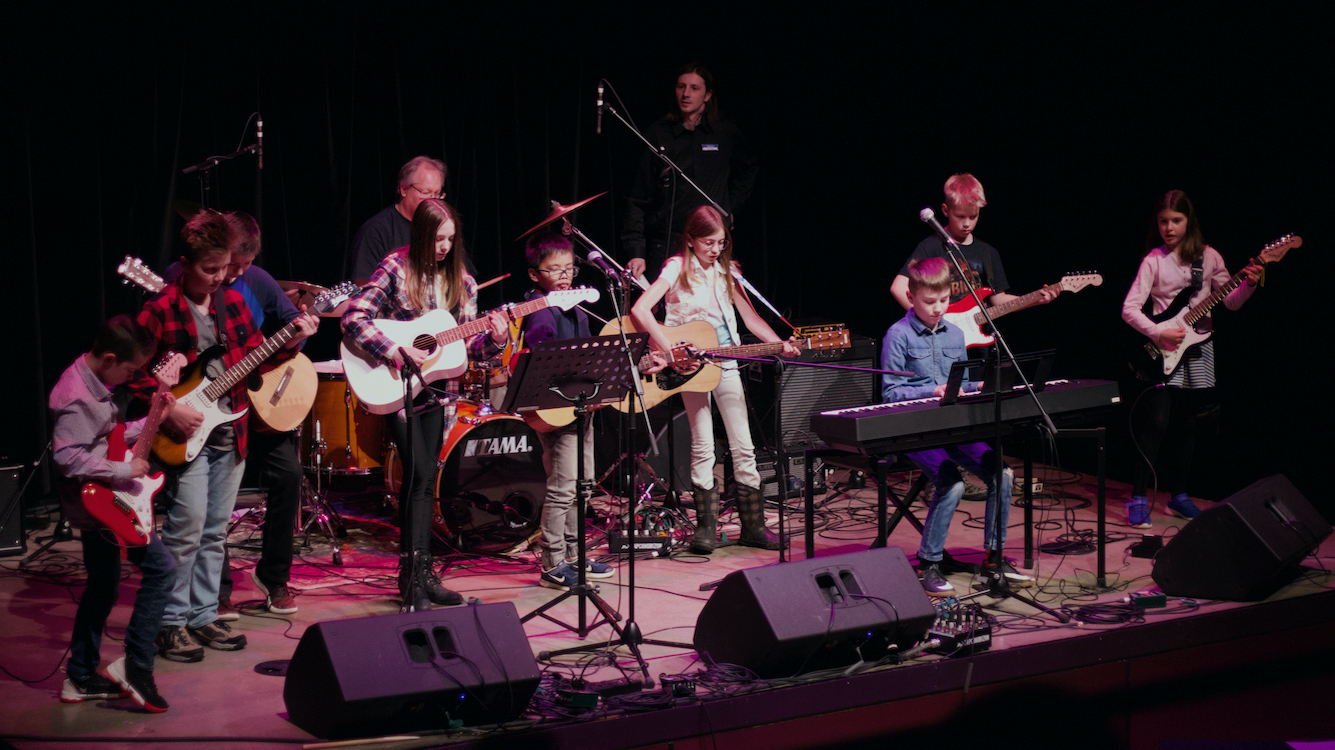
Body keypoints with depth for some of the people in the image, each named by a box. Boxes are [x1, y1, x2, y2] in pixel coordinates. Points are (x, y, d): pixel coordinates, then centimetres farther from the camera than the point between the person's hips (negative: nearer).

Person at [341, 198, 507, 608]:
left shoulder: (461, 281, 7)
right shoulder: (396, 269, -9)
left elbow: (466, 343, 8)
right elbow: (353, 319, -16)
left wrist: (493, 339, -13)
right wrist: (398, 350, -24)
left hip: (436, 386, 5)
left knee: (424, 478, 8)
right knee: (419, 474, -13)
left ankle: (418, 573, 14)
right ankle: (415, 571, -7)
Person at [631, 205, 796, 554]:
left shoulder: (726, 272, 9)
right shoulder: (678, 269, -6)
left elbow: (751, 317, 11)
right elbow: (640, 309, -18)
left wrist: (779, 344, -6)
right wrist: (670, 350, -26)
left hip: (725, 361, 5)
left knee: (743, 446, 3)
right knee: (703, 447, -5)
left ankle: (753, 525, 9)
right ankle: (706, 527, 5)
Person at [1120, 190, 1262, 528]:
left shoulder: (1208, 257, 4)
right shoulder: (1154, 260, -4)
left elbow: (1230, 301, 4)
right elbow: (1129, 308, -9)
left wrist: (1248, 286, -15)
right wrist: (1158, 333, -20)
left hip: (1197, 348, 3)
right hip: (1162, 349, -3)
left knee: (1186, 425, 10)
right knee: (1156, 422, -11)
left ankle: (1178, 496, 20)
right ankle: (1138, 498, -7)